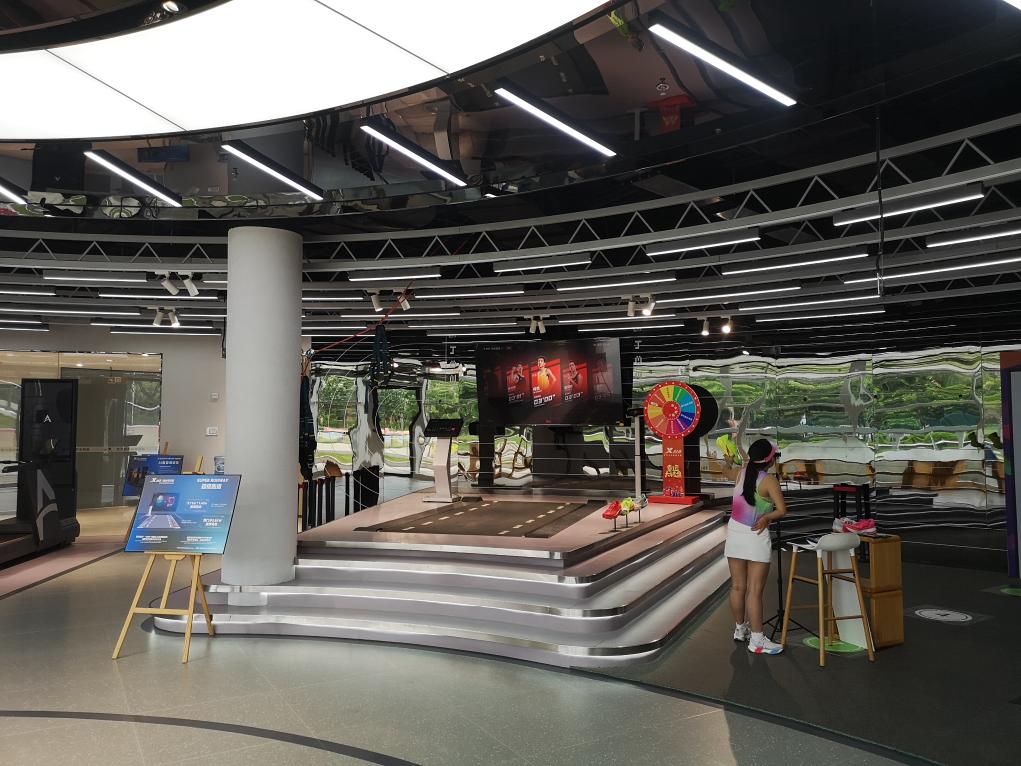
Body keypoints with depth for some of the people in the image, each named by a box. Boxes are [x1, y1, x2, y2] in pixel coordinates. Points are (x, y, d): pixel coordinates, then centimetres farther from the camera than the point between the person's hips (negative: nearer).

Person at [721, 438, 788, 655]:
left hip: (734, 533, 6)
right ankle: (756, 640, 3)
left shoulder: (740, 473, 2)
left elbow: (727, 471, 26)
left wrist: (730, 459, 40)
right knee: (754, 590, -2)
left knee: (737, 586, 14)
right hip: (756, 537, -6)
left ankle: (740, 629, 29)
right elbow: (782, 510, -18)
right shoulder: (769, 480, -14)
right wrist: (767, 517, -3)